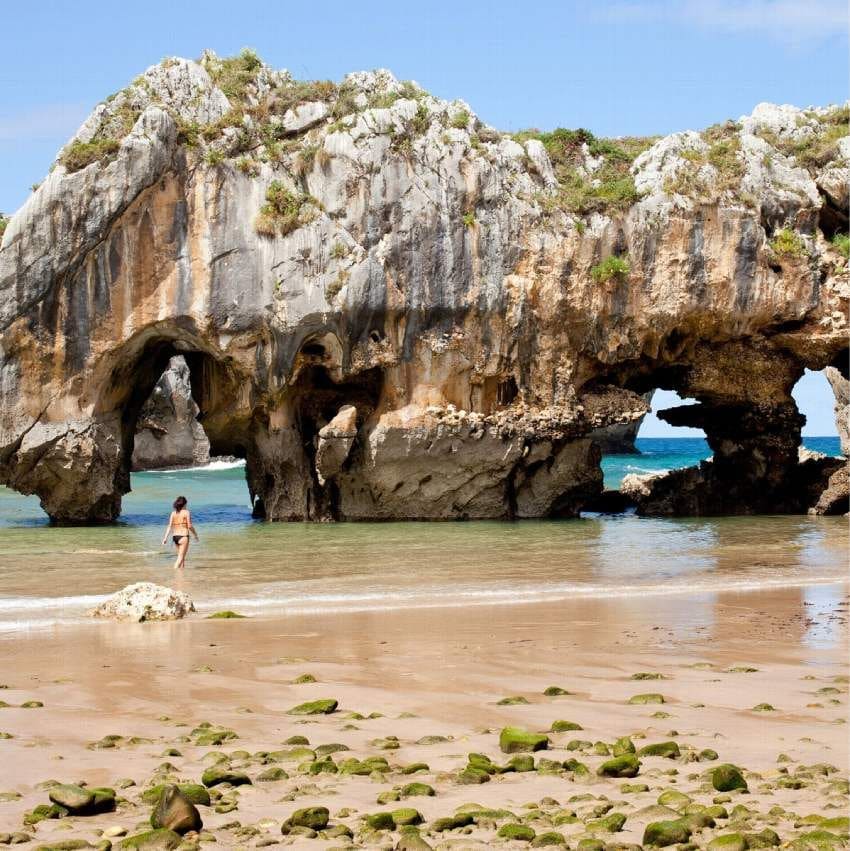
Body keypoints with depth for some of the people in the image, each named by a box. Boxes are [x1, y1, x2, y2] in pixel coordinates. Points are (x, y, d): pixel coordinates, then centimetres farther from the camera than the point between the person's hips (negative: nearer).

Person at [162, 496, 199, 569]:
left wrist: (165, 538, -2)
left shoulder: (173, 513, 7)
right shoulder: (186, 512, -6)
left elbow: (170, 526, 0)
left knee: (181, 556, 19)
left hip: (175, 536, 6)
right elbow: (190, 526, -9)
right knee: (180, 557, -7)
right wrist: (196, 535, 5)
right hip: (183, 536, -6)